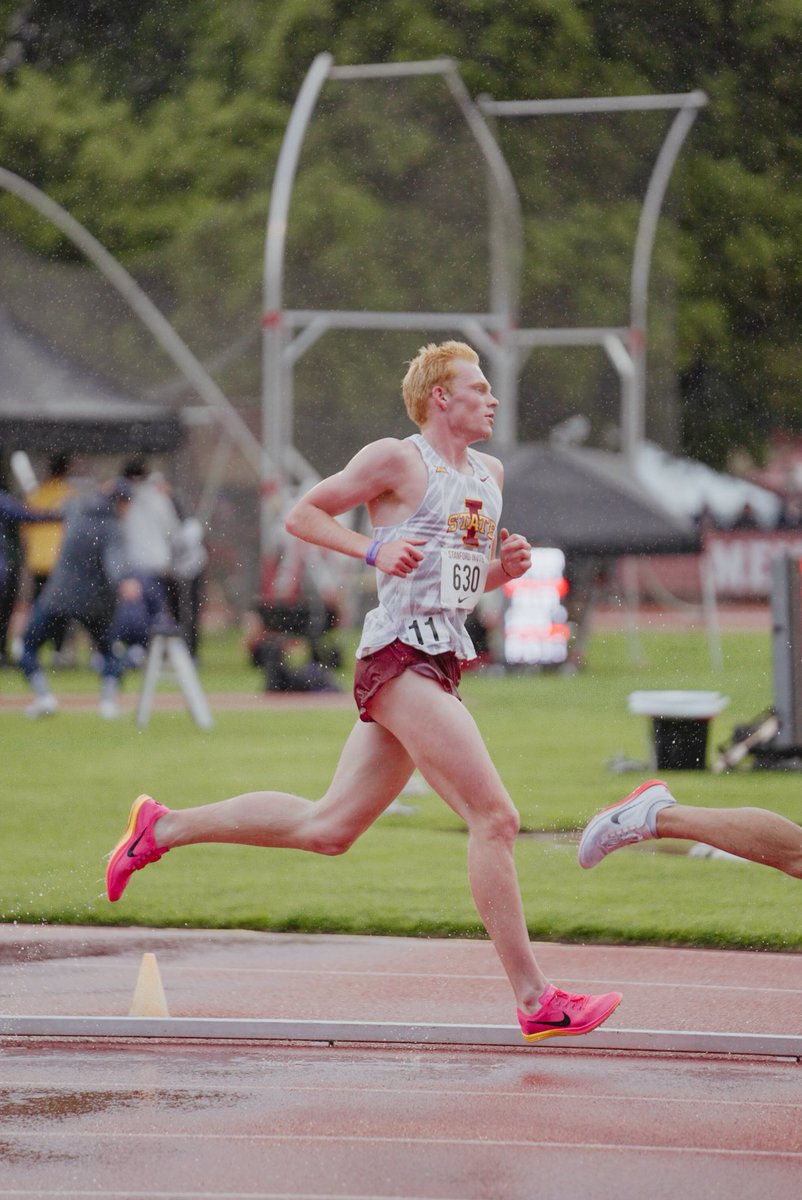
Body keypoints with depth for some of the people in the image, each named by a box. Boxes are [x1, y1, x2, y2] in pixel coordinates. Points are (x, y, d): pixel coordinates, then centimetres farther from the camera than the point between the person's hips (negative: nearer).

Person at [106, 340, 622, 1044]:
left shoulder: (490, 474, 19)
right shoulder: (397, 460, -4)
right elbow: (302, 515, 1)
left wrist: (505, 567, 7)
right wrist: (374, 549, -13)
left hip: (441, 662, 9)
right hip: (400, 657, -9)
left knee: (328, 827, 12)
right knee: (494, 817, -14)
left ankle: (164, 828, 24)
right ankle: (534, 1000, -13)